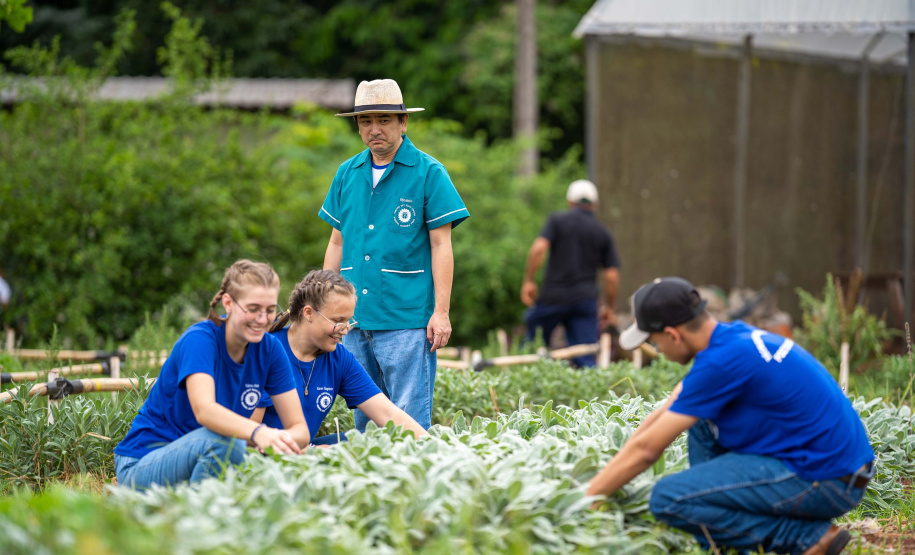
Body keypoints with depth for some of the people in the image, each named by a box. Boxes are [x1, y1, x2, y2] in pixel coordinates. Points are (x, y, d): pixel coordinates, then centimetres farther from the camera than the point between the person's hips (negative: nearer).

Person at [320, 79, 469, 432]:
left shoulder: (428, 173, -3)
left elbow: (441, 245, -4)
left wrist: (441, 312, -10)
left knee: (409, 419, -6)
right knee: (364, 420, 10)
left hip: (407, 320, -5)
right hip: (356, 319, 5)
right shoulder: (347, 174, 12)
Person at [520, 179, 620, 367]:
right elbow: (611, 276, 7)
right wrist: (609, 307, 18)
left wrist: (528, 280, -6)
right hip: (585, 299, 2)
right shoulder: (603, 233, 10)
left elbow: (538, 248, -13)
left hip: (554, 295, -2)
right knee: (585, 359, -2)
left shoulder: (557, 220, 2)